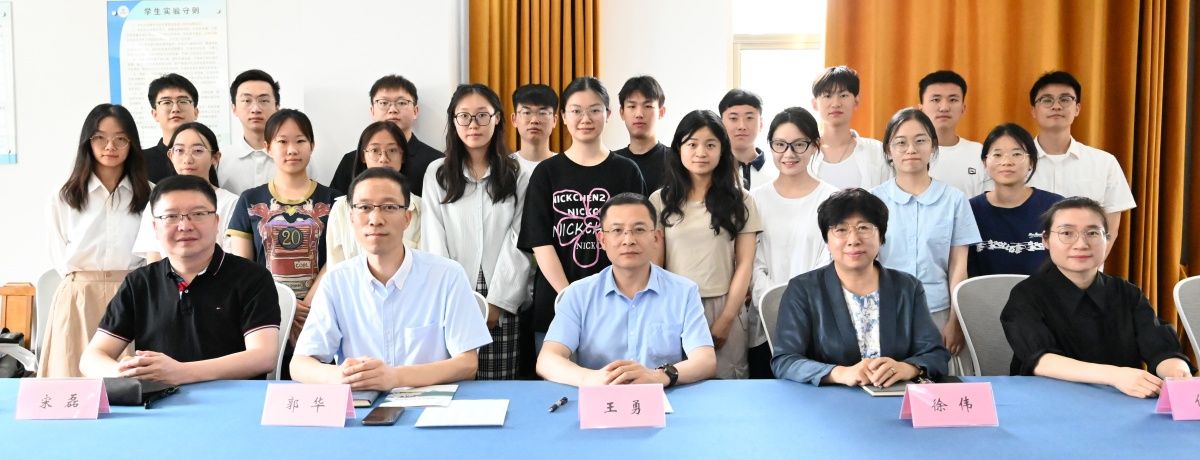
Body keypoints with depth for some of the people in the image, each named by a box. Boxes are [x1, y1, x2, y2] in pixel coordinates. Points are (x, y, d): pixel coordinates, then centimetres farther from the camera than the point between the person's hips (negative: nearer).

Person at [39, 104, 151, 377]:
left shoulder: (150, 195, 5)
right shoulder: (63, 198, 6)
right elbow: (61, 258, 11)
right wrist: (84, 282, 4)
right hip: (78, 300, 1)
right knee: (77, 380, 1)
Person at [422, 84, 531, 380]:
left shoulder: (518, 175, 6)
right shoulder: (437, 173, 8)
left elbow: (518, 243, 0)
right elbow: (434, 241, 3)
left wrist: (497, 302, -7)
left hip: (503, 304, 0)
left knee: (500, 385, -2)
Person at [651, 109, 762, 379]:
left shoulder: (739, 201, 5)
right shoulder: (661, 201, 5)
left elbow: (744, 264, 2)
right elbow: (654, 265, 4)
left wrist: (725, 320, -5)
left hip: (724, 309, 0)